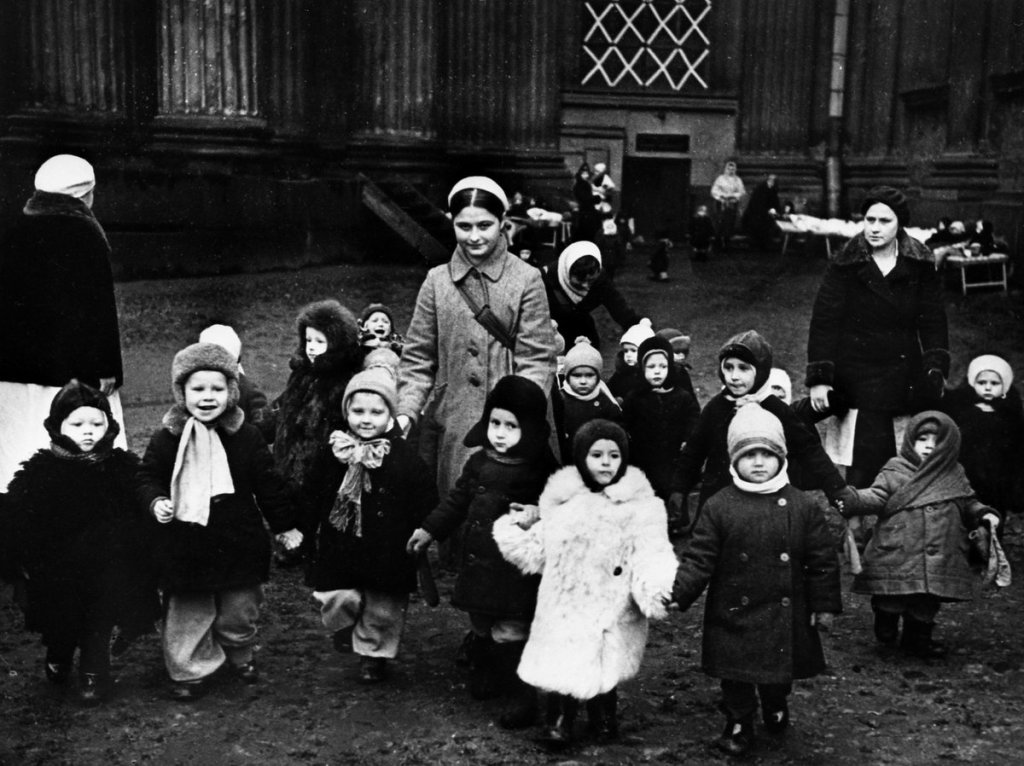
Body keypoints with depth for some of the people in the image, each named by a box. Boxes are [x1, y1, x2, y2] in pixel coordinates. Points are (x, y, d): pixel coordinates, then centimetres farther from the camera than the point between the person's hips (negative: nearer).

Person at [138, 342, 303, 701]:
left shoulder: (246, 436, -3)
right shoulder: (166, 439, -4)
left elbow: (268, 483, 3)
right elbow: (148, 477, 4)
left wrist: (284, 525, 7)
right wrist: (157, 501, -17)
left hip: (238, 541, 1)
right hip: (185, 545, -1)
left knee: (239, 610, 14)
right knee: (188, 615, 7)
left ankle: (239, 655, 40)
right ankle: (190, 670, 23)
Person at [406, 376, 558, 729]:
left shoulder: (538, 473, -13)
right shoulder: (479, 463, 6)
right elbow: (457, 500, 16)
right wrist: (430, 529, 14)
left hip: (514, 565, -6)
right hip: (477, 560, 6)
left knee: (509, 632, -5)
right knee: (481, 627, 18)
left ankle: (524, 696, 7)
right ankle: (486, 674, 38)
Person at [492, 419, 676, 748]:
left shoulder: (640, 507, -4)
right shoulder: (562, 501, 8)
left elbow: (650, 558, -16)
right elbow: (537, 554, 15)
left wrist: (658, 591, -33)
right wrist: (513, 530, 6)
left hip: (611, 616, -2)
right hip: (564, 611, 3)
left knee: (603, 669, 1)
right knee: (561, 667, -3)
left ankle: (602, 717, 27)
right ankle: (559, 720, 17)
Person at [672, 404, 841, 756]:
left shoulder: (802, 507, -6)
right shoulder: (719, 506, -8)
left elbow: (823, 559, 0)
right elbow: (699, 559, -7)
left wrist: (825, 605, 0)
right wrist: (677, 594, -18)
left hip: (785, 614, 1)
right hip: (734, 614, -1)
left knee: (781, 671, 16)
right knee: (735, 676, 8)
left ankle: (776, 708, 44)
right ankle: (738, 724, 29)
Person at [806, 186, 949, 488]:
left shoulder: (920, 265, 2)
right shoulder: (846, 265, -4)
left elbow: (933, 321, 6)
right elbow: (823, 322, -5)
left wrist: (936, 371, -4)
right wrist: (819, 378, -10)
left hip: (905, 381, 3)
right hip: (856, 381, -2)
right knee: (866, 463, -7)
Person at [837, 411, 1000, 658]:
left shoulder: (954, 475, 12)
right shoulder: (895, 471, -1)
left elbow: (968, 505, 20)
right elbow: (876, 497, -9)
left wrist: (984, 514, 1)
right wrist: (849, 501, -25)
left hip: (939, 561, 3)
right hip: (896, 556, -3)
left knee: (926, 605, 12)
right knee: (890, 602, -1)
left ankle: (918, 638, 30)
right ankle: (886, 631, 23)